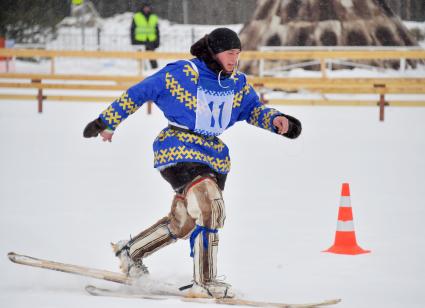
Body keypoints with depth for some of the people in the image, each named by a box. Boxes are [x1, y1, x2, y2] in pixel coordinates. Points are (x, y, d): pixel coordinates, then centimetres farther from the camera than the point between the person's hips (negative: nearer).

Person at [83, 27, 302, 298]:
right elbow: (139, 93, -5)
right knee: (211, 208, -23)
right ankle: (204, 282, -18)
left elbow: (253, 109, 19)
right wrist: (107, 122, 0)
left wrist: (276, 120, -4)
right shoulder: (182, 74, -13)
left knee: (185, 221, 15)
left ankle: (131, 251, 36)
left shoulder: (237, 83, 6)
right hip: (178, 150, -8)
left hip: (214, 155, 8)